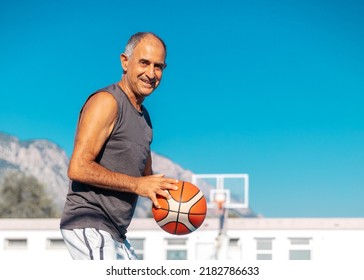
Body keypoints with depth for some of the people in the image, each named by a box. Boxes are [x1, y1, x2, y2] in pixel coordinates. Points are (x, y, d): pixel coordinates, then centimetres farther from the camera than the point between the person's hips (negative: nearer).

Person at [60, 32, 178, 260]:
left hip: (115, 233, 10)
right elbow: (78, 168, -20)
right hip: (88, 226, -10)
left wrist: (166, 192, 6)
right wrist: (136, 185, -19)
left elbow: (146, 176, 29)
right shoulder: (106, 102, -10)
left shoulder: (143, 116, 19)